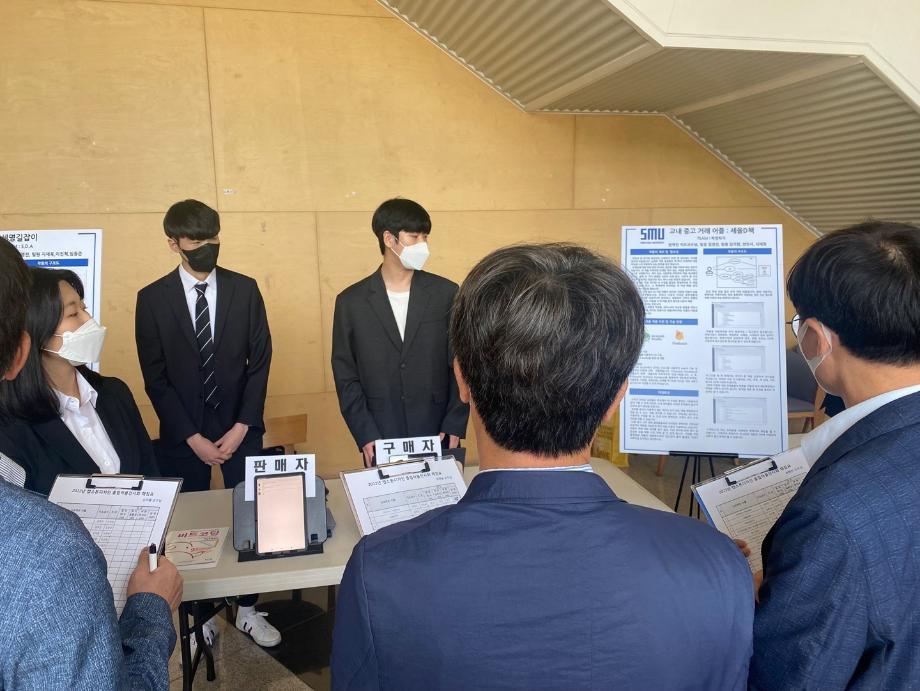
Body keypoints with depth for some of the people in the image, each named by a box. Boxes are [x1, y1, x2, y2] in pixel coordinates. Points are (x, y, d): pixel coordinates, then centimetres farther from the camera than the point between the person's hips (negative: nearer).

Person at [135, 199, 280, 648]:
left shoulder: (244, 289, -1)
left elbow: (260, 362, -1)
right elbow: (155, 377, -4)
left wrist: (241, 427, -9)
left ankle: (248, 611, 25)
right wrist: (192, 436, -9)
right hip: (182, 434, -1)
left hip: (240, 428, 1)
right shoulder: (152, 298, -3)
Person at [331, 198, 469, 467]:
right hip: (380, 440, 0)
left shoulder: (446, 293, 2)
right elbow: (345, 375, 1)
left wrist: (454, 426, -4)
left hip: (438, 436, 1)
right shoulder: (351, 301, 1)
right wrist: (365, 435, -7)